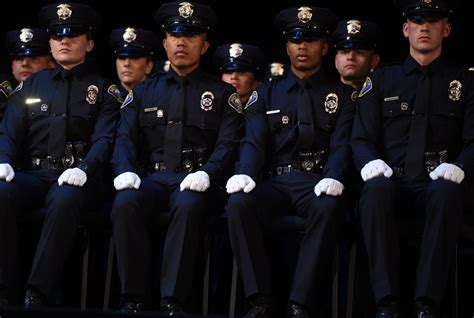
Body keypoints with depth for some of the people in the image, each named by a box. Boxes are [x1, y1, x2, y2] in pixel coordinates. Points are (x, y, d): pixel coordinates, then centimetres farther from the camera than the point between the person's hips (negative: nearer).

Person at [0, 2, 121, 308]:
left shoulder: (103, 90, 11)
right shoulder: (31, 85, 20)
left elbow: (104, 139, -2)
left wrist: (84, 169, -23)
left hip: (75, 177, -3)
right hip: (32, 174, 3)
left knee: (64, 200, -39)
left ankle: (36, 295, -36)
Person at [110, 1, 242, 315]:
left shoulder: (222, 93, 12)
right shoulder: (143, 91, 20)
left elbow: (227, 144, 0)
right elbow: (125, 138, 11)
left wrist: (206, 174, -21)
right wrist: (125, 170, -11)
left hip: (195, 180, -2)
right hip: (154, 177, 2)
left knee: (188, 205, -38)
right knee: (125, 202, -32)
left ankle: (173, 303, -35)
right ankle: (133, 300, -27)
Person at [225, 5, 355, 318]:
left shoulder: (341, 93, 12)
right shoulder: (268, 93, 17)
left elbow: (342, 143, 0)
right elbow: (254, 141, 6)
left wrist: (333, 178, -23)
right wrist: (245, 174, -18)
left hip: (318, 181, -2)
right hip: (277, 180, 2)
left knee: (328, 207, -38)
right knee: (238, 202, -31)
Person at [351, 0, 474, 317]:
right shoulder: (381, 80, 16)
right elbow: (361, 138, 11)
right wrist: (370, 163, -13)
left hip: (437, 184, -1)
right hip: (394, 181, 1)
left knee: (447, 192, -39)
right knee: (376, 189, -37)